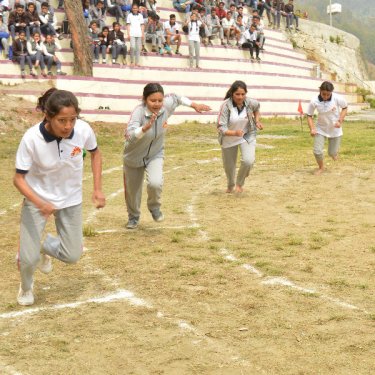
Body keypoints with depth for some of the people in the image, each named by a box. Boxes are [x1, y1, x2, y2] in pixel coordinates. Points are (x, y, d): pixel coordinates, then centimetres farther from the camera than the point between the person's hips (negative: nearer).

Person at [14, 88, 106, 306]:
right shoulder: (32, 138, -30)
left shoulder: (83, 130, -23)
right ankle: (26, 287, 29)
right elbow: (19, 178, -22)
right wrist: (40, 204, -38)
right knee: (29, 259, -8)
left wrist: (98, 189, -5)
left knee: (72, 256, 4)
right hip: (37, 199, -2)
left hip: (70, 200, 3)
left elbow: (95, 153, 0)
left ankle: (45, 247, 39)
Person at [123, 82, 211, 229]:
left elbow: (176, 97, 4)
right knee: (132, 190, 15)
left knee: (155, 183, -25)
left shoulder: (166, 106, -21)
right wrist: (146, 127, -64)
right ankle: (133, 217, 48)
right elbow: (129, 135, -49)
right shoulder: (139, 111, -34)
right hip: (134, 157, -2)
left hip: (155, 155, 2)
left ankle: (154, 207, 11)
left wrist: (194, 105, 6)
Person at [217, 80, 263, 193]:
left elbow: (257, 107, 9)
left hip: (247, 136, 1)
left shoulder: (250, 103, -18)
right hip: (229, 138, -1)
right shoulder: (226, 106, -28)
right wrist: (234, 133, -48)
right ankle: (230, 186, 49)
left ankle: (240, 183, 8)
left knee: (248, 161, -22)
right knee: (229, 165, 15)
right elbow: (221, 128, -31)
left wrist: (257, 121, -1)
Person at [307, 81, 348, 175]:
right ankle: (321, 167, 20)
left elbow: (345, 108, -3)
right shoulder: (314, 102, -22)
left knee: (332, 153, 7)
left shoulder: (338, 98, -22)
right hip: (320, 129, 0)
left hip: (335, 129, 0)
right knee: (317, 151, -11)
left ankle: (334, 152, 48)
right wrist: (312, 128, -20)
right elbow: (309, 115, -7)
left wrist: (340, 121, -16)